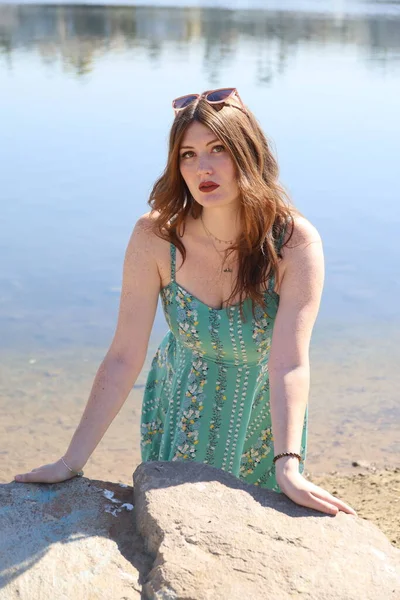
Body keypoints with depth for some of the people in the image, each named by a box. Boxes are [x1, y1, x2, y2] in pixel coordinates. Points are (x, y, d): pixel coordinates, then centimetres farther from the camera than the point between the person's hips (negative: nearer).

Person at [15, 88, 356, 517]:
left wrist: (288, 469, -42)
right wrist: (72, 462, -24)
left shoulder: (295, 243, -26)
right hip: (180, 411, 1)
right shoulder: (155, 237, -23)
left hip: (264, 418, 0)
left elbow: (290, 362, -31)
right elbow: (124, 357, -22)